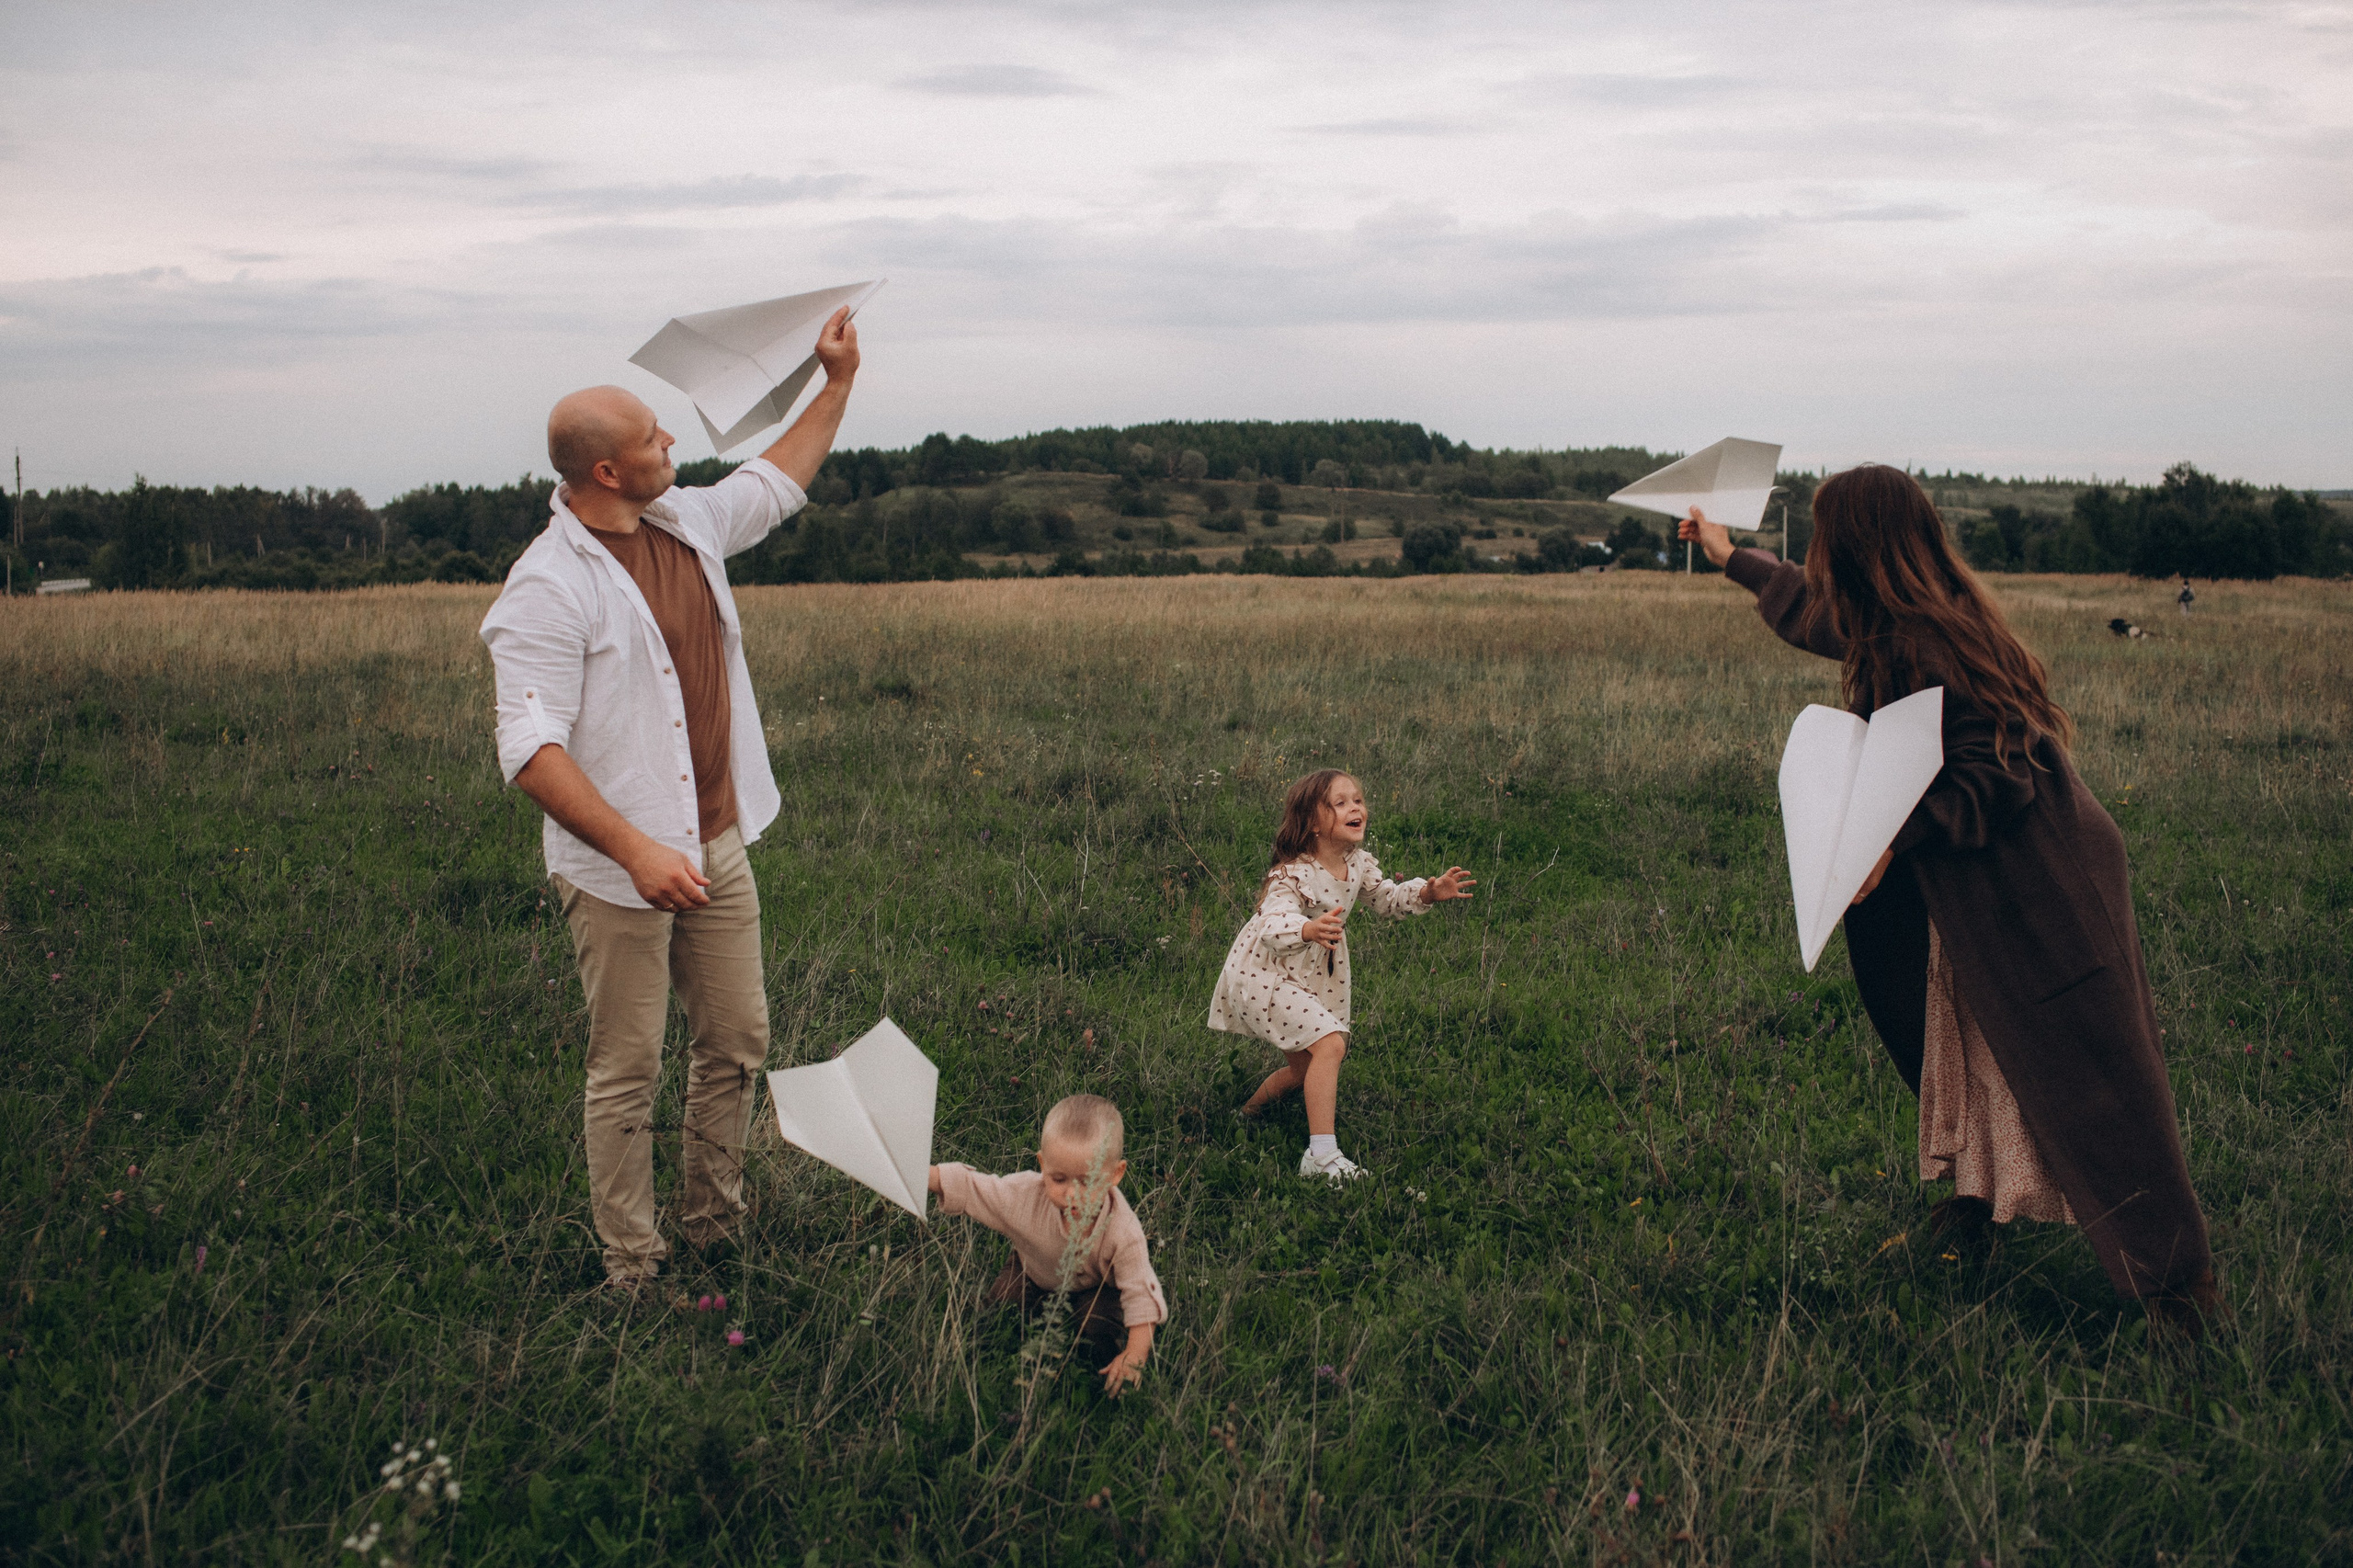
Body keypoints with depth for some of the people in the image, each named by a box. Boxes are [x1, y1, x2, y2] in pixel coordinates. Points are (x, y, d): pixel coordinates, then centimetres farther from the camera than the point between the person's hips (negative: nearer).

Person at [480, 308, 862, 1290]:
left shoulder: (686, 523, 6)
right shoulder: (547, 589, -18)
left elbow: (778, 481, 26)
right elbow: (530, 751, -23)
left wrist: (838, 381, 25)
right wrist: (636, 849, -31)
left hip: (718, 845, 7)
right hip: (618, 872, -7)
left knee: (737, 1043, 14)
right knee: (627, 1075, 3)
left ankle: (714, 1228, 31)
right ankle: (632, 1269, 18)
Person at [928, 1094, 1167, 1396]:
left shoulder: (1123, 1232, -38)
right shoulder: (1026, 1194, -34)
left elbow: (1141, 1295, -33)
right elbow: (969, 1186, -25)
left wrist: (1134, 1355, -43)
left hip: (1094, 1286, -3)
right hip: (1036, 1273, 3)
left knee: (1099, 1326, -27)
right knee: (1000, 1302, -17)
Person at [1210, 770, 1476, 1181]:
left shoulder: (1359, 864, -3)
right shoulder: (1292, 875, -27)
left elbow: (1389, 899, 11)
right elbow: (1274, 925, -41)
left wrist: (1427, 892, -8)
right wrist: (1308, 930, -62)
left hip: (1312, 976, 9)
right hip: (1264, 974, -9)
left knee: (1304, 1069, 18)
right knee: (1329, 1043, -24)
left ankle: (1249, 1113, 46)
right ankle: (1321, 1155, -22)